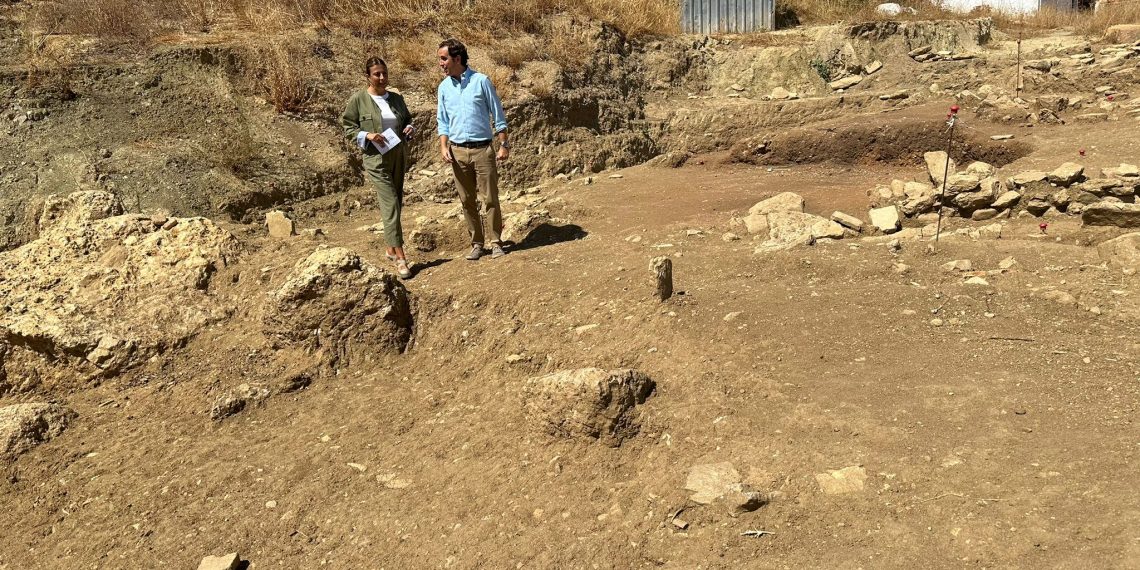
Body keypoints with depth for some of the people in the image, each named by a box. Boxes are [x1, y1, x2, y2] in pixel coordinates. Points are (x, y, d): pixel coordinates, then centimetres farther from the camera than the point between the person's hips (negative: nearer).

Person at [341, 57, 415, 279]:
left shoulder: (396, 98, 10)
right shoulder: (358, 99, -3)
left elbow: (408, 119, 23)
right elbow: (348, 128, 0)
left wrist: (410, 128, 1)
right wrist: (367, 135, -16)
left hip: (399, 157, 6)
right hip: (377, 160, -6)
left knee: (397, 204, 13)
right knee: (390, 205, -13)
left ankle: (392, 249, 29)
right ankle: (400, 258, -15)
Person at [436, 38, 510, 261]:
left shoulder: (481, 81, -4)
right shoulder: (444, 87, 8)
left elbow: (498, 115, 0)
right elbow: (443, 121, 13)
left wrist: (504, 144, -4)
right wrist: (443, 147, -1)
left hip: (483, 149, -4)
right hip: (458, 152, 4)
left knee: (491, 198, -2)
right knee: (467, 200, 7)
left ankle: (495, 242, 8)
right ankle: (477, 243, 16)